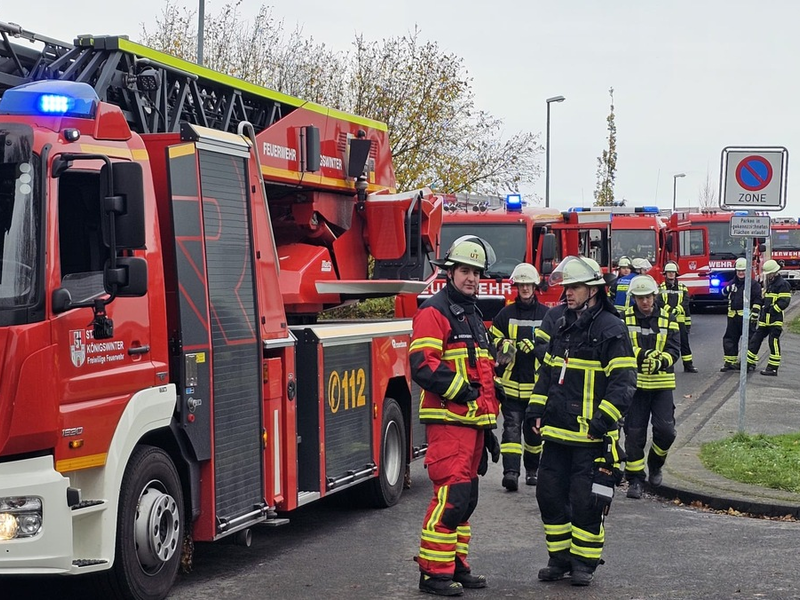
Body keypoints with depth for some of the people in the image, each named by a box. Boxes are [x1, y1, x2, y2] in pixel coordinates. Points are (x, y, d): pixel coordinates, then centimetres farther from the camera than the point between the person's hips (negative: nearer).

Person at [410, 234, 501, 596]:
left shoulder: (474, 316, 22)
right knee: (451, 494, -13)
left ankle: (456, 565, 20)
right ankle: (433, 572, -8)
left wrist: (489, 425, 25)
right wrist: (459, 390, -22)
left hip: (473, 421, 9)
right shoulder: (434, 312, -8)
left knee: (466, 496, 12)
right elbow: (423, 365, -19)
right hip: (448, 420, -9)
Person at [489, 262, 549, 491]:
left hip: (537, 384, 1)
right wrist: (503, 345, -10)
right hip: (511, 383, -1)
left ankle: (532, 469, 27)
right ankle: (511, 471, -18)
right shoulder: (506, 314, 6)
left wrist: (535, 347, -13)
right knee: (512, 427, -10)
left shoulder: (547, 315, 5)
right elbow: (492, 340, 11)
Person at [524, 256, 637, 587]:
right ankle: (560, 558, 23)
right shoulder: (558, 321, 11)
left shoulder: (611, 330, -10)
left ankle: (585, 563, 12)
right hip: (557, 429, 7)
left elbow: (623, 382, -12)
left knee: (586, 500, -2)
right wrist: (536, 408, 11)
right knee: (550, 495, 10)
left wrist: (603, 420, -20)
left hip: (591, 435, -7)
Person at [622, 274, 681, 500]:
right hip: (635, 382, -1)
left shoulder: (668, 316, 3)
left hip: (662, 382, 1)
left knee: (665, 430, -7)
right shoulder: (625, 318, 0)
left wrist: (661, 361, -23)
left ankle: (655, 465, 21)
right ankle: (635, 479, 11)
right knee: (634, 433, 0)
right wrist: (641, 355, -26)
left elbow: (674, 349, -3)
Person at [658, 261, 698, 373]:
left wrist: (676, 310, -19)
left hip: (680, 320, 1)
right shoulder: (660, 288, 6)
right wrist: (668, 309, -24)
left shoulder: (682, 288, 11)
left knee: (684, 342, 2)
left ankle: (688, 365, 6)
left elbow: (685, 302, -1)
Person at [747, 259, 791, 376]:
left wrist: (772, 310, -19)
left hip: (775, 320, -9)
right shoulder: (769, 284, 19)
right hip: (764, 320, 9)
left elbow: (784, 302, -17)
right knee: (755, 339, 10)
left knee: (774, 343, -5)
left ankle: (773, 368, -1)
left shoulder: (783, 284, -10)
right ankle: (750, 362, 17)